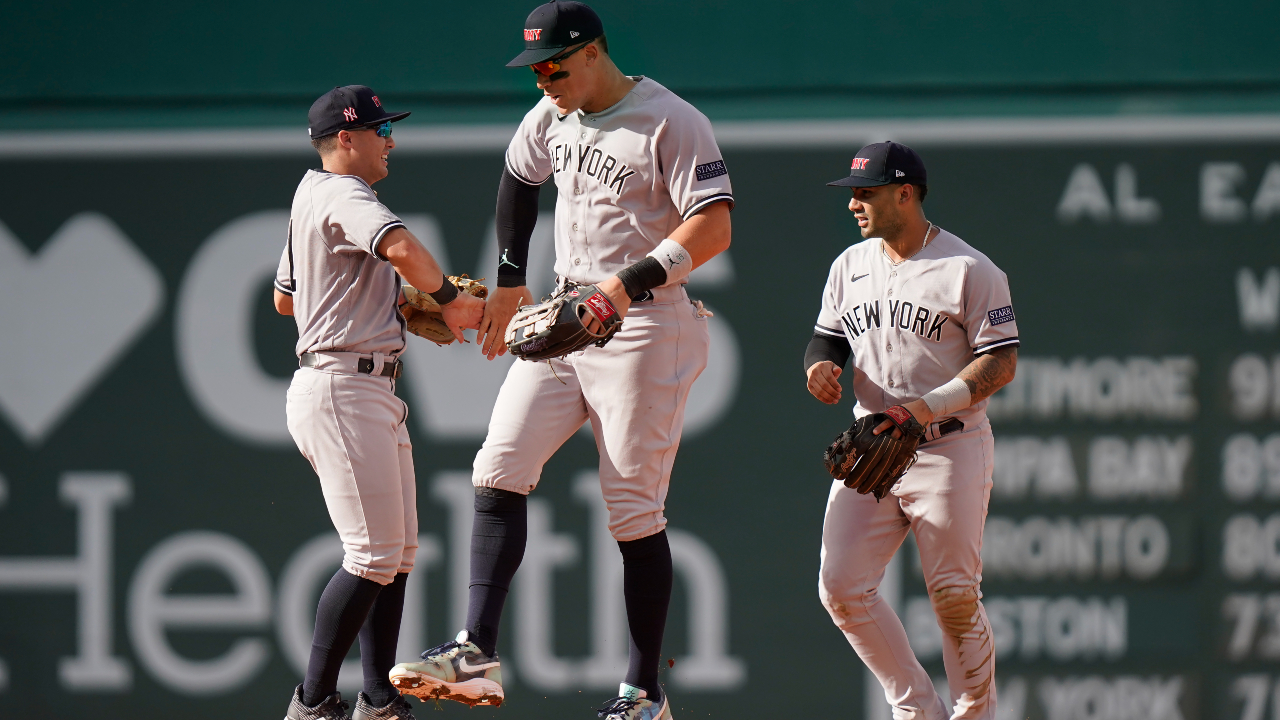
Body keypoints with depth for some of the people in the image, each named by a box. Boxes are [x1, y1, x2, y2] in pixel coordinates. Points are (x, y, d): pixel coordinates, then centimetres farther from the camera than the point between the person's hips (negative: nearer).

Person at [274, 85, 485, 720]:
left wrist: (399, 304, 30)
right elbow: (401, 248, -33)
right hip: (341, 387, -11)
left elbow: (284, 297, 31)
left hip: (374, 396, 11)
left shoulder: (311, 197, 20)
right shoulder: (342, 196, -12)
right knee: (374, 554, -13)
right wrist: (448, 298, -16)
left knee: (397, 553, 11)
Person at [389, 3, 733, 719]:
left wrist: (629, 283, -30)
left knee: (633, 511, -5)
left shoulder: (671, 123, -13)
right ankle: (477, 654, -12)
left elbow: (714, 228, -21)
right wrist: (511, 279, 27)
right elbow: (519, 181, 31)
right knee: (499, 471, -7)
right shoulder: (551, 120, 10)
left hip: (645, 327, -7)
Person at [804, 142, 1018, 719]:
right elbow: (830, 339, 20)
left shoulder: (969, 270, -7)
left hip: (949, 450, -6)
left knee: (955, 598, -6)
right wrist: (821, 364, -5)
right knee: (842, 586, -7)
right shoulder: (849, 266, 13)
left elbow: (1001, 363, -10)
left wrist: (931, 405, -23)